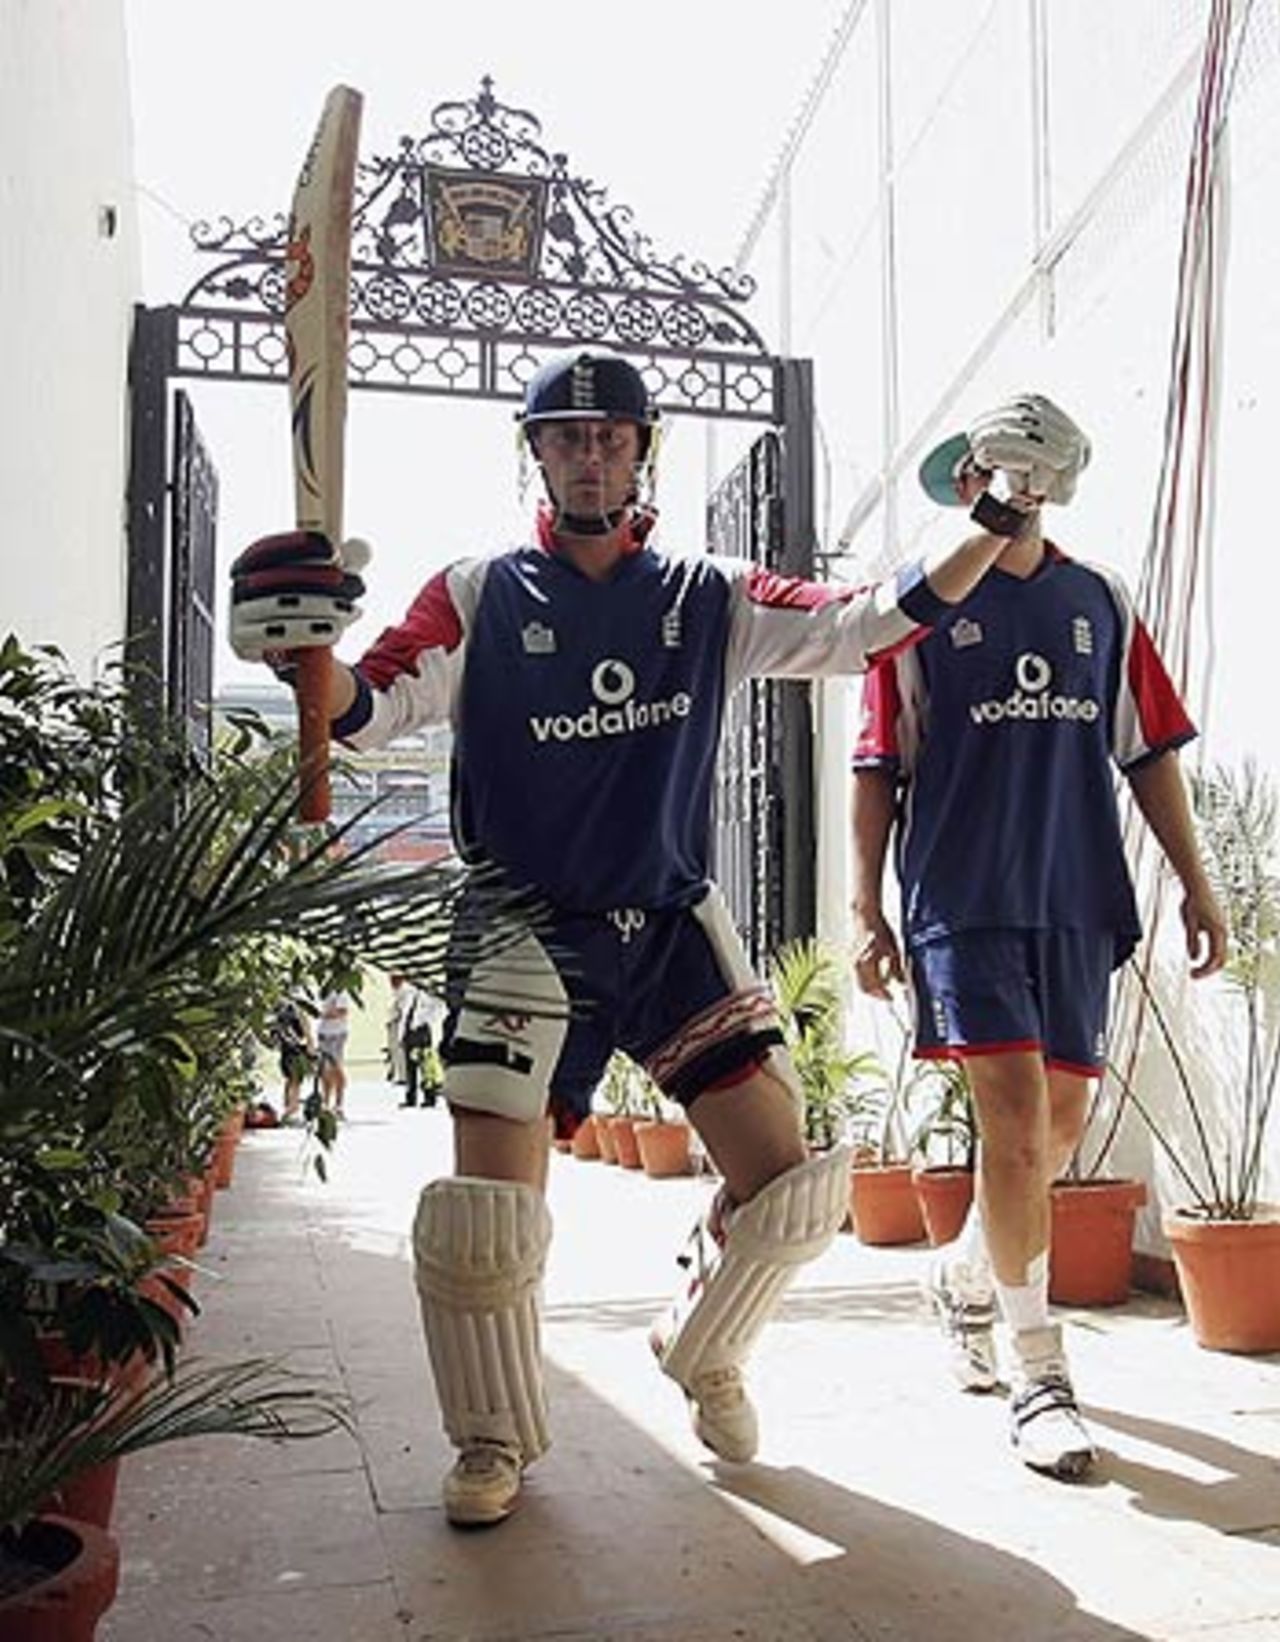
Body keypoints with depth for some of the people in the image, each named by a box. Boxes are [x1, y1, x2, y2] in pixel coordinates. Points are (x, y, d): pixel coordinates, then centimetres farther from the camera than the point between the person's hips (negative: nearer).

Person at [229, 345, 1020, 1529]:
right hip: (527, 935, -2)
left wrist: (993, 541, -8)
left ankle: (705, 1355, 33)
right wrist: (312, 657, -30)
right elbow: (381, 705, -8)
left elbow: (861, 626, 3)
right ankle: (495, 1444, 22)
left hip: (676, 928, 3)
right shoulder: (481, 596, 3)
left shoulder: (708, 599, 9)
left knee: (787, 1186, 0)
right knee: (488, 1211, -7)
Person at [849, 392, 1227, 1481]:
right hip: (963, 894, -4)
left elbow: (1148, 751, 14)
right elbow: (877, 768, 2)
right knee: (1015, 1109, -12)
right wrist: (868, 909, -4)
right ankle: (1040, 1376, 0)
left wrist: (1196, 885, 9)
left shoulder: (1100, 601, 14)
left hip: (1078, 898, 5)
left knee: (1062, 1119, 9)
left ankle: (965, 1277, 35)